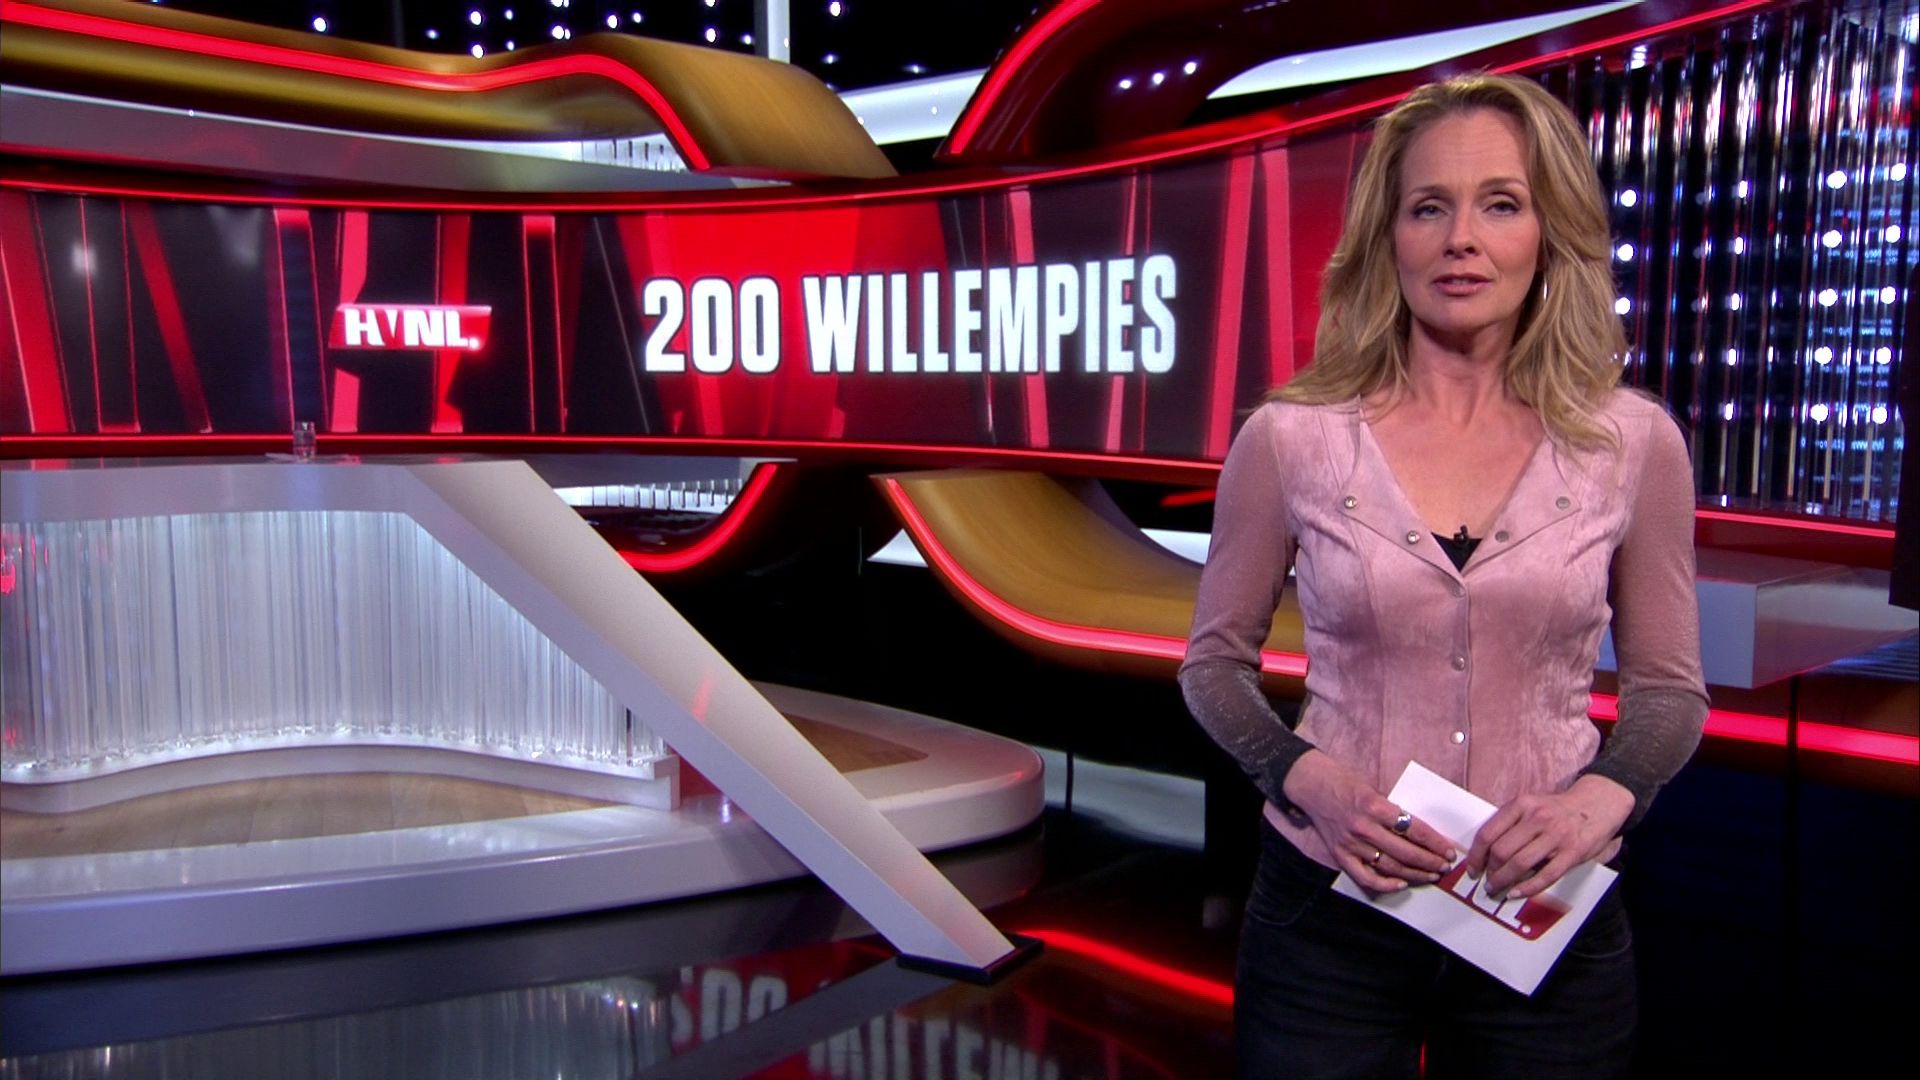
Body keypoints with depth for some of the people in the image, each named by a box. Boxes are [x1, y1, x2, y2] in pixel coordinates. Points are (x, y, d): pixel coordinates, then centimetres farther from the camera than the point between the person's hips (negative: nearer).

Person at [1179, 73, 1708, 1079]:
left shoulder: (1634, 443, -4)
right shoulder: (1289, 439, -8)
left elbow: (1668, 687, 6)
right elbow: (1215, 662, 3)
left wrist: (1604, 795, -13)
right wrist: (1306, 778, -14)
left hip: (1552, 920, 1)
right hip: (1329, 910, -1)